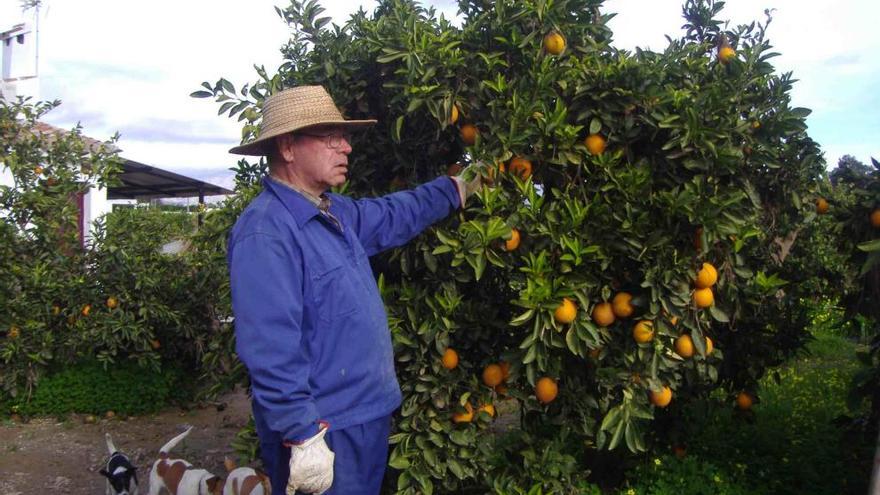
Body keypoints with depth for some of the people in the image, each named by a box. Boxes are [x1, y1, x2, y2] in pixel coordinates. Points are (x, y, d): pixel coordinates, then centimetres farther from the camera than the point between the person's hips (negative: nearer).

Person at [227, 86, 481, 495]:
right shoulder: (265, 233, -23)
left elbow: (395, 216, 25)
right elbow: (270, 352, -27)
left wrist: (458, 188, 26)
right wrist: (304, 436, -25)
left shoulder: (336, 212, 7)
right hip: (322, 433, -9)